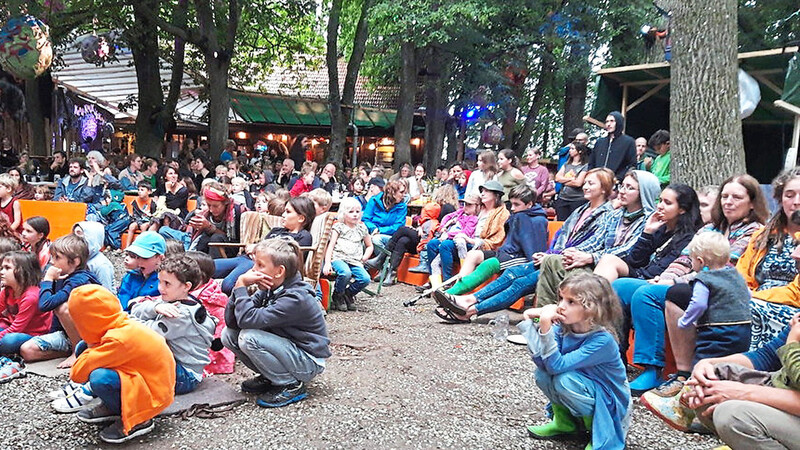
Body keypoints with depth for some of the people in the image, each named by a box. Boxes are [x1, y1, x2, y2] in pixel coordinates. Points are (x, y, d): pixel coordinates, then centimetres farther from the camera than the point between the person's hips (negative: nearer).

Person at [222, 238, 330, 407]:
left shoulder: (296, 298, -27)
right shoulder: (269, 290, -1)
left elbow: (249, 319, -36)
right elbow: (231, 320, -6)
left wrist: (241, 285, -23)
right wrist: (241, 285, -19)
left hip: (308, 362, -8)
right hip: (287, 348, 8)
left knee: (248, 337, -26)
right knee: (229, 334, -4)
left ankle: (292, 386, -10)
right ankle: (269, 377, 11)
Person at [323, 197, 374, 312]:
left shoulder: (362, 228, 17)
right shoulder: (338, 227, 6)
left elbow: (369, 246, 27)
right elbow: (331, 245, -1)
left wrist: (363, 259, 9)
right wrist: (327, 263, -14)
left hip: (355, 261, 4)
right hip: (339, 258, -4)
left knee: (365, 279, -22)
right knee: (345, 273, -36)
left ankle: (348, 293, 8)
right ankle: (338, 295, -5)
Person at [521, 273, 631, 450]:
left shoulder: (602, 340, -29)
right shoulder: (563, 327, -12)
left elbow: (557, 365, -36)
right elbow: (541, 361, -22)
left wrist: (546, 327, -43)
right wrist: (532, 323, -27)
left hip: (609, 406, -6)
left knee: (565, 380, -28)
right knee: (542, 373, -15)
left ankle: (601, 432, -5)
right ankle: (565, 422, 10)